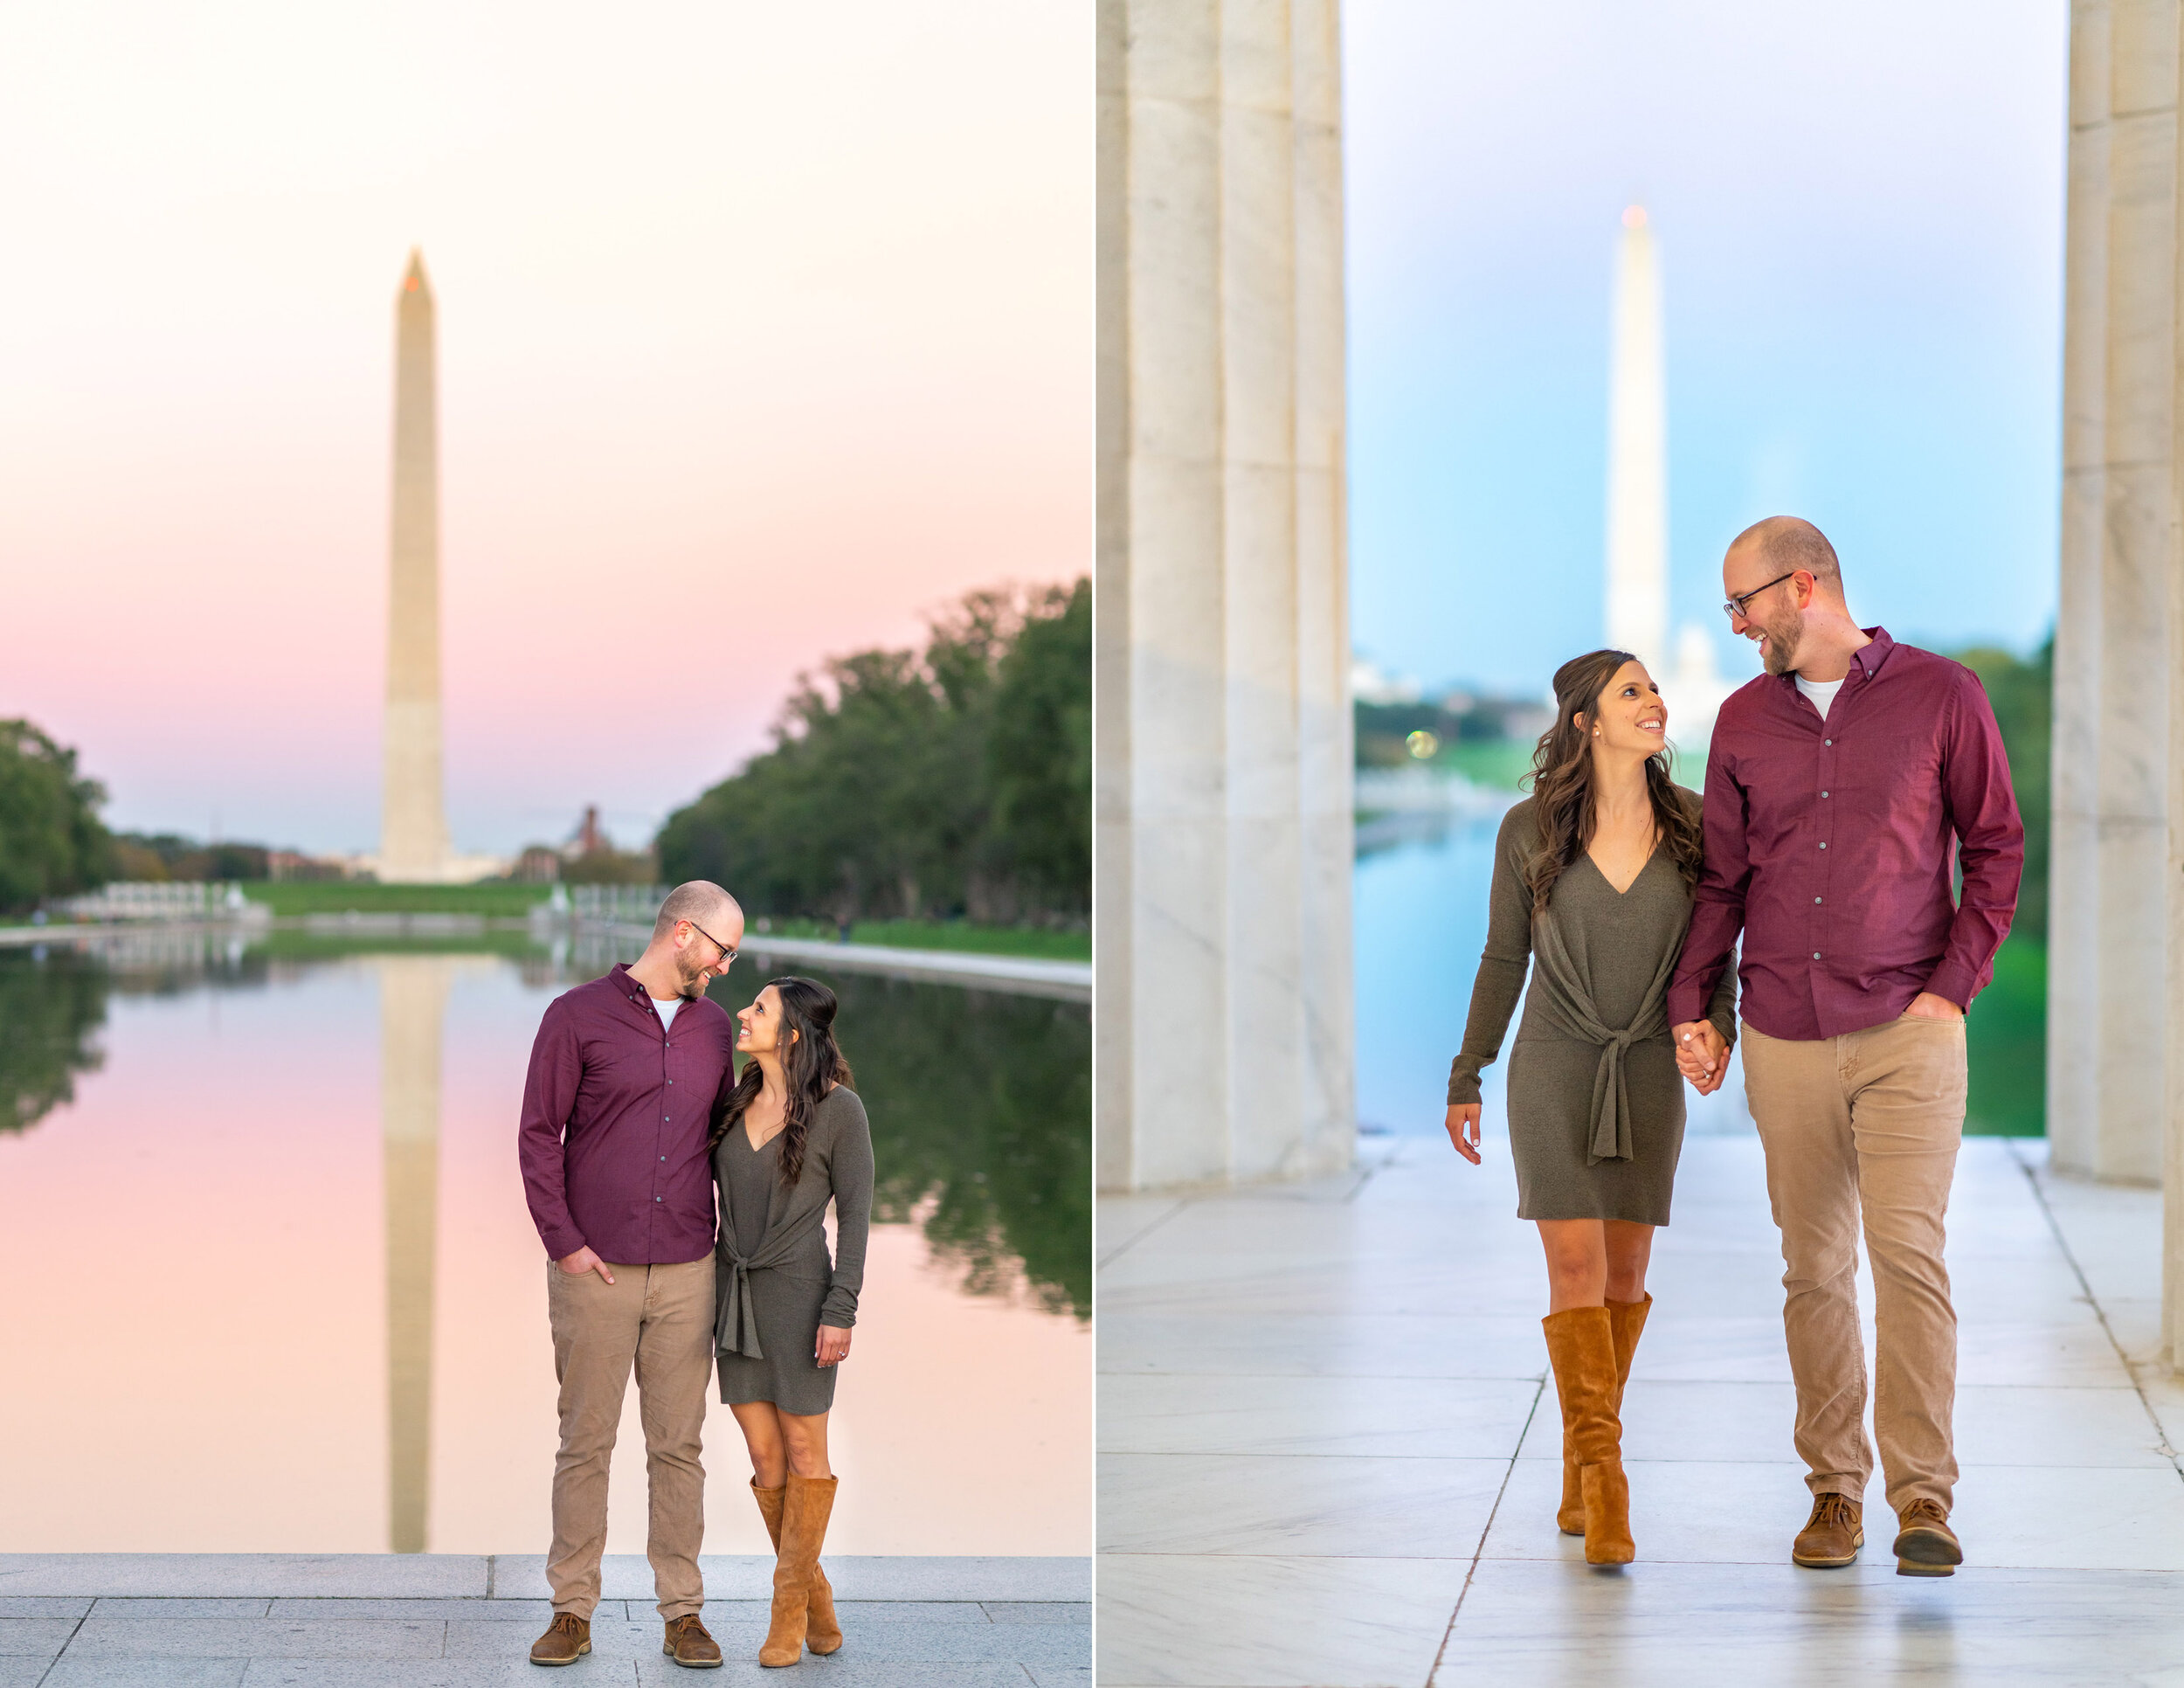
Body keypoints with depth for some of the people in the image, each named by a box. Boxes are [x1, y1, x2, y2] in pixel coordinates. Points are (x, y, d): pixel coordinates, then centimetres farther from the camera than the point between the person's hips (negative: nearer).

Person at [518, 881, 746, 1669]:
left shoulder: (713, 1028, 12)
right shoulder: (577, 1015, -2)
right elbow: (538, 1135, -3)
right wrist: (563, 1240, -9)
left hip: (686, 1271, 4)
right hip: (595, 1271, -4)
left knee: (678, 1443, 5)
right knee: (585, 1442, 2)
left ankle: (683, 1611, 10)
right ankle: (572, 1610, 9)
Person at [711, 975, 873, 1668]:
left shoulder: (839, 1109, -9)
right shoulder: (735, 1104, 7)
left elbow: (855, 1212, -8)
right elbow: (702, 1190, 14)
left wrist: (841, 1310, -13)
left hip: (797, 1291, -5)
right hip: (734, 1291, 5)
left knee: (804, 1450, 1)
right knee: (764, 1455, 5)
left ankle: (789, 1605, 10)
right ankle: (816, 1594, 17)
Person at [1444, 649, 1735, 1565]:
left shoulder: (1691, 823, -3)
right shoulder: (1529, 829, -7)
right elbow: (1503, 958, 1)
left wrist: (1716, 1028, -13)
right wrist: (1464, 1080, 3)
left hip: (1649, 1072, 3)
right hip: (1554, 1066, -2)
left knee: (1626, 1274, 6)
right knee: (1575, 1266, -12)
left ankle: (1582, 1470, 22)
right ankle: (1604, 1488, -13)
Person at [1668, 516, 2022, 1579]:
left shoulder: (1940, 694, -1)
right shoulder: (1744, 721, 9)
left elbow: (1994, 846, 2)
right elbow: (1722, 877, 14)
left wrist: (1955, 984, -6)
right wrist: (1688, 1006, 4)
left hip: (1906, 1032, -3)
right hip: (1785, 1037, 4)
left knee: (1908, 1252, -13)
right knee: (1813, 1268, 6)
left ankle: (1924, 1500, -9)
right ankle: (1834, 1489, 15)